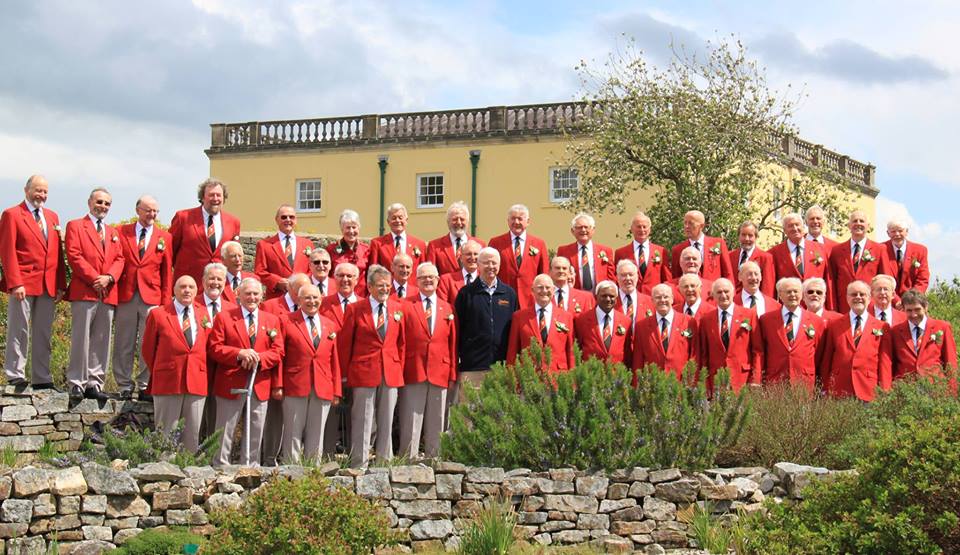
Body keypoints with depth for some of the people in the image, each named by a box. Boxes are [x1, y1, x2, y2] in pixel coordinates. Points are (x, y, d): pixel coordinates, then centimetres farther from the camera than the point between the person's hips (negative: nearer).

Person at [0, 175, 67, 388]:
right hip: (23, 285, -6)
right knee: (19, 331, -2)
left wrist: (61, 285, 7)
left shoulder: (52, 216, 18)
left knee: (44, 334, 7)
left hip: (48, 285, 6)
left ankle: (42, 379, 11)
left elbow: (58, 252, 15)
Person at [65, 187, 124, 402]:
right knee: (81, 339, -7)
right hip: (84, 291, -5)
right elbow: (74, 256, -6)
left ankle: (94, 384, 5)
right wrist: (94, 278, -13)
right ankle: (76, 384, -4)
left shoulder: (113, 233, 23)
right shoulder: (75, 226, 6)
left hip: (108, 293, 5)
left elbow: (119, 259, 13)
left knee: (101, 341, 3)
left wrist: (109, 277, -7)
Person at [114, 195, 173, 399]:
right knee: (124, 343, 3)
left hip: (152, 297, 0)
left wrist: (166, 302, 3)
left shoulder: (164, 238, 8)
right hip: (126, 295, 0)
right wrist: (113, 290, -2)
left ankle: (145, 386, 5)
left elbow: (167, 272, 8)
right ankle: (125, 385, 11)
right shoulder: (122, 232, 7)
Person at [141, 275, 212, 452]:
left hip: (197, 382, 3)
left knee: (193, 435, 4)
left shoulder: (203, 314, 11)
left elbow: (209, 346, 15)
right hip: (168, 382, -3)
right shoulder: (158, 314, 2)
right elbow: (148, 349, 9)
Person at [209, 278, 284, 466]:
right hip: (231, 383, -3)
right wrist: (239, 354, -18)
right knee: (225, 432, 1)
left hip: (260, 385, 3)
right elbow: (214, 348, -4)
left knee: (256, 433, 7)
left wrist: (259, 358, -13)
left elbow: (278, 352, 5)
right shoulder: (224, 317, 4)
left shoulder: (272, 320, 12)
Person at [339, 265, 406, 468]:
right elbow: (344, 343, 2)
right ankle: (359, 465, 4)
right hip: (364, 372, -3)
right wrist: (346, 372, 2)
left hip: (391, 373, 3)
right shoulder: (355, 309, -2)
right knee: (362, 421, -1)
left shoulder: (397, 308, 9)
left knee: (387, 421, 7)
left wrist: (399, 368, 10)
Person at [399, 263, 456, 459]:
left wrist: (452, 374, 7)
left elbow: (452, 344, 13)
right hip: (413, 373, -3)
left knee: (436, 426, 6)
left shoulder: (447, 309, 13)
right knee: (410, 425, -2)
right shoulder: (406, 306, 2)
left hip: (439, 374, 3)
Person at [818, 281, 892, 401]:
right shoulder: (834, 325, 11)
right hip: (838, 392, 1)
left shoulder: (882, 327, 8)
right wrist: (825, 391, 6)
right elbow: (826, 361, 11)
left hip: (868, 392, -1)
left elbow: (885, 364, 6)